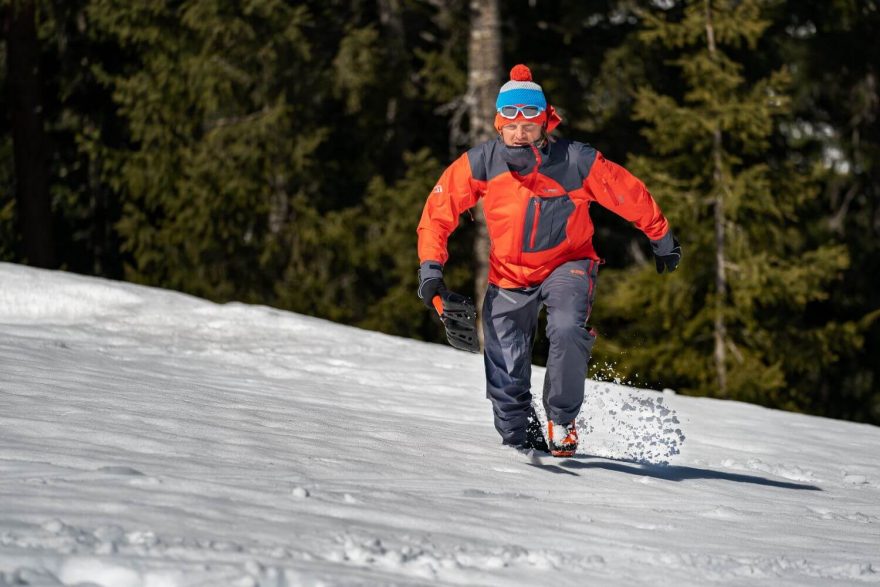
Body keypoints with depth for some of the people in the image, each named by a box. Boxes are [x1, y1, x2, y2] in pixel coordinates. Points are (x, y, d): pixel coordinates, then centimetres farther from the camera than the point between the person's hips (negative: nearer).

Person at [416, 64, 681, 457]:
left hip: (568, 264, -2)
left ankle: (562, 420, -11)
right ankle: (520, 439, 27)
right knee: (506, 374, 1)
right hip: (509, 274, 2)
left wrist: (663, 240, 8)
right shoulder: (481, 164, -15)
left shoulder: (577, 162, -19)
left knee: (567, 330, -30)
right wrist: (431, 267, -13)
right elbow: (439, 211, -5)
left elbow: (631, 196, -5)